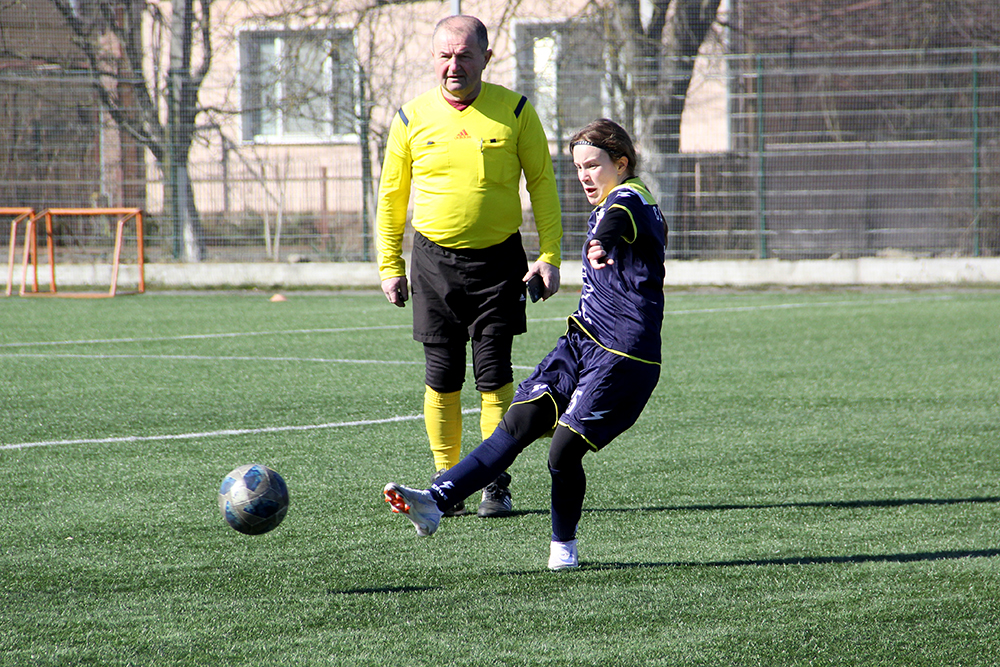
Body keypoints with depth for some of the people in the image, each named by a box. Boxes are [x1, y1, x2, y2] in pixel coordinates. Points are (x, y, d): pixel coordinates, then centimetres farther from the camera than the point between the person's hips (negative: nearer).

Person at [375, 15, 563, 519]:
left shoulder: (515, 112, -1)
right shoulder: (412, 118, 2)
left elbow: (542, 184, 3)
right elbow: (391, 195, 10)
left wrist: (549, 256, -4)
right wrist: (389, 265, 5)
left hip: (498, 259, -1)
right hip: (434, 260, 1)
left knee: (494, 374, -4)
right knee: (442, 376, 2)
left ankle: (496, 483, 3)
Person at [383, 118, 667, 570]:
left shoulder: (630, 198, -12)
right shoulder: (604, 209, 19)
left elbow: (620, 215, -37)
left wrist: (602, 240, -54)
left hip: (623, 358, -8)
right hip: (581, 342, 8)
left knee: (564, 450, -12)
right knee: (519, 423, -6)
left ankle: (563, 544, 10)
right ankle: (436, 500, -15)